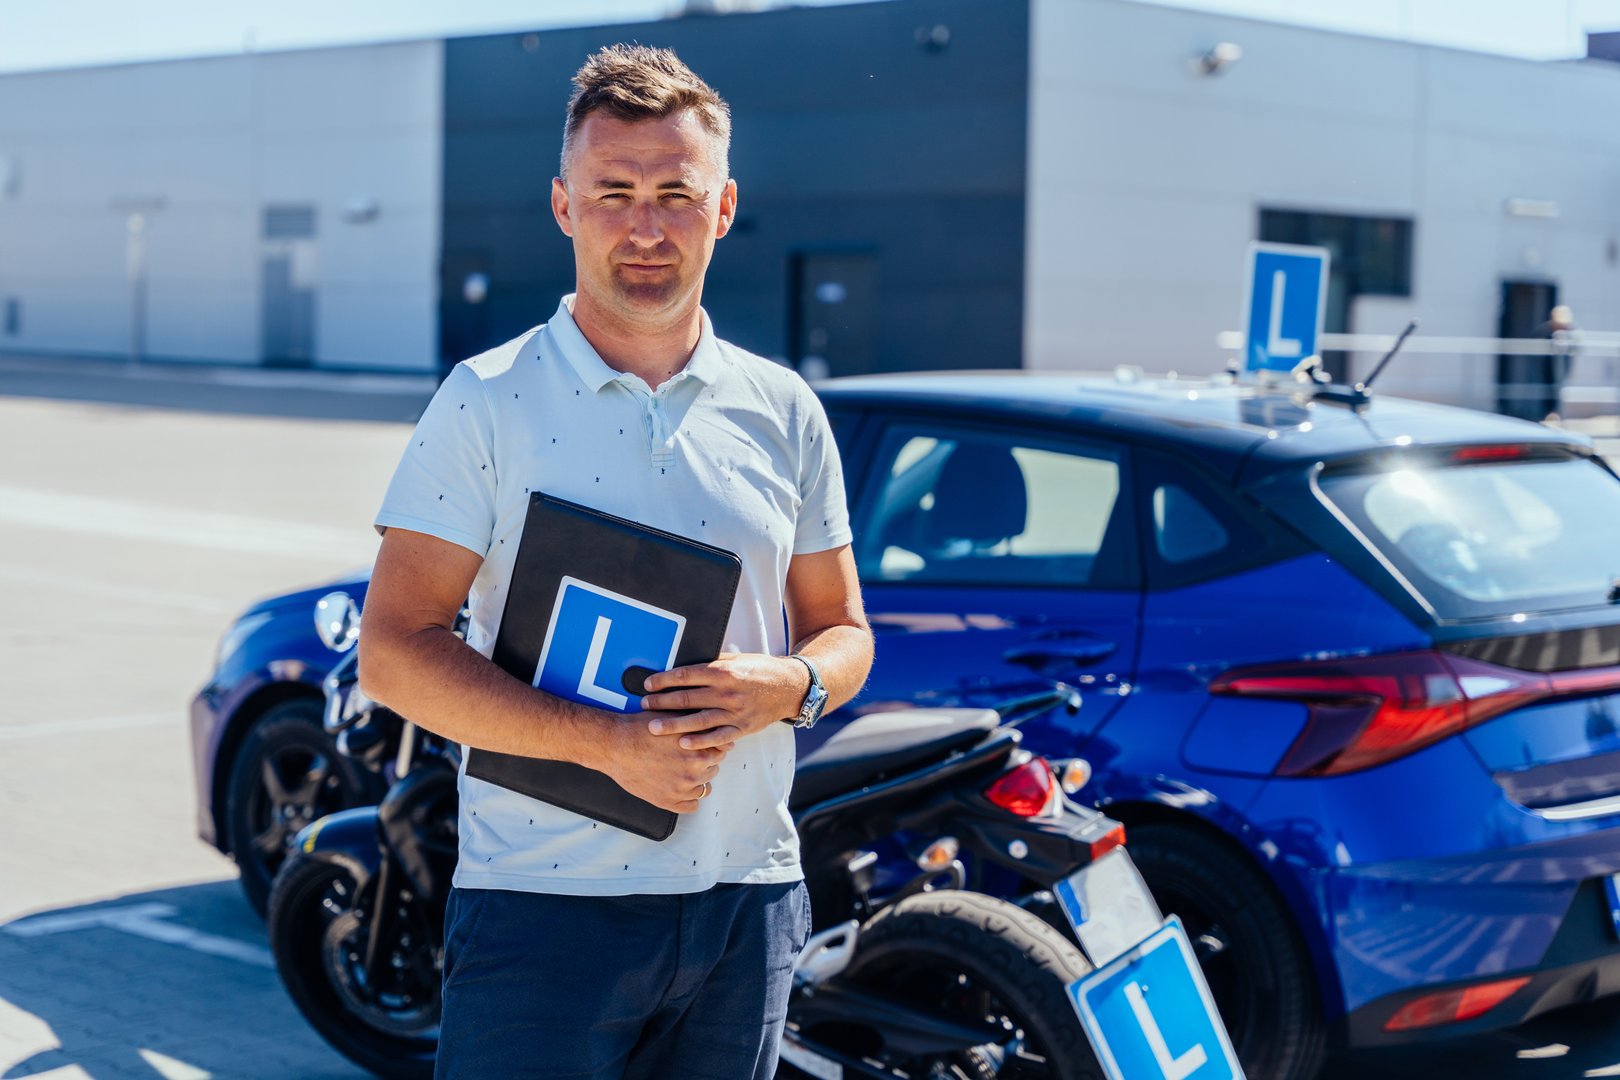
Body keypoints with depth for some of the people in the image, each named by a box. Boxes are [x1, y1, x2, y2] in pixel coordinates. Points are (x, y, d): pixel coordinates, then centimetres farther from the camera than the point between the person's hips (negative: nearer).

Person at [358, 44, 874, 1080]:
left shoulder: (784, 412, 8)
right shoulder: (487, 404, -3)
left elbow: (844, 632, 15)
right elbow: (395, 653, -9)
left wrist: (790, 684, -10)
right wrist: (608, 741, -19)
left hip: (749, 902, 4)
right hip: (543, 904, -4)